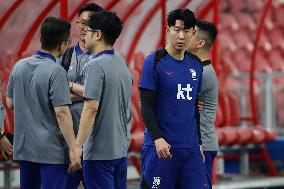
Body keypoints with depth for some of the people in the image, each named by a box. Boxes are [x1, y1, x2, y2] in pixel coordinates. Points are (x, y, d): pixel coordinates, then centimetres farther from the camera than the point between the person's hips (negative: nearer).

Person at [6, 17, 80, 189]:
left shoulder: (19, 66, 5)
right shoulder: (56, 71, -16)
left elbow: (10, 103, 15)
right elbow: (61, 113, -20)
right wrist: (73, 149, -17)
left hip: (24, 147, 7)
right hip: (51, 149, -7)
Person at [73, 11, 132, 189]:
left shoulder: (96, 65, -14)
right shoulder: (121, 62, 11)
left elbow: (91, 108, -20)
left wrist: (78, 145, -19)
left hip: (100, 151, -8)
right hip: (121, 148, 8)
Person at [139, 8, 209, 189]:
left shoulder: (196, 64, 11)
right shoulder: (155, 61, -5)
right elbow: (146, 106, -9)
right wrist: (158, 138, -19)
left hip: (190, 147, 5)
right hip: (161, 146, -5)